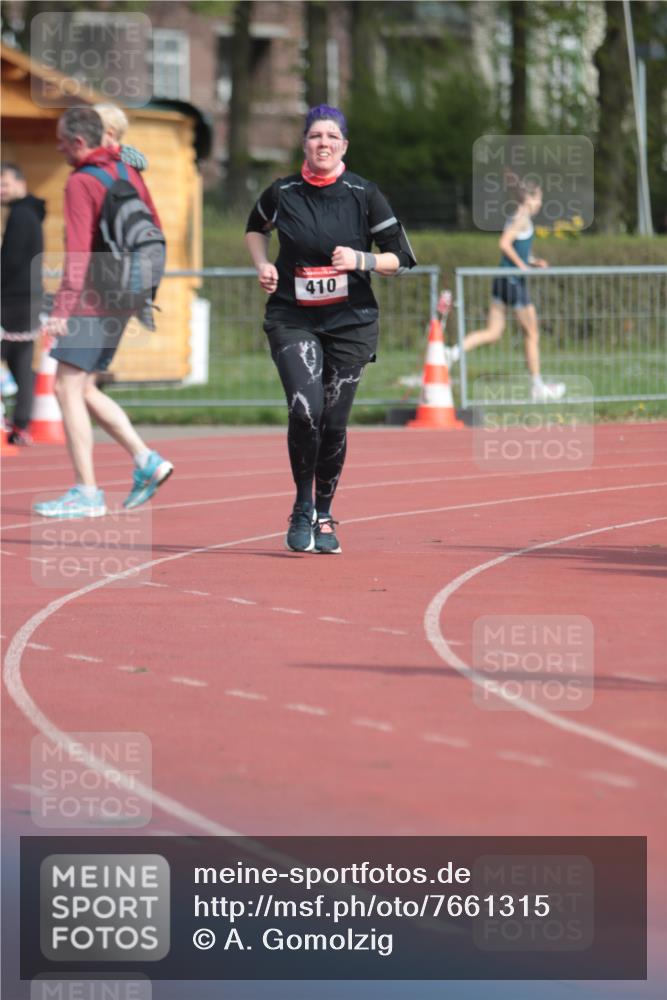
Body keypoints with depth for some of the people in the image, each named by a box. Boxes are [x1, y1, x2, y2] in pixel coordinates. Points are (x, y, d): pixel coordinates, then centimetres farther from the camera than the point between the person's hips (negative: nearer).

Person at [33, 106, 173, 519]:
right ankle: (146, 461, 4)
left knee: (68, 389, -5)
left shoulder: (82, 183, -13)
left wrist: (61, 309, -24)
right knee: (83, 390, 14)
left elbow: (78, 252, -21)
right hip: (120, 299, 9)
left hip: (91, 300, -9)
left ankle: (87, 493, -9)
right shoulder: (127, 171, 13)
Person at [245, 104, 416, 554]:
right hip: (292, 319, 0)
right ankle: (302, 510, -1)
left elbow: (401, 258, 1)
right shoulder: (282, 193, 0)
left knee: (334, 422, 1)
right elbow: (255, 228, 23)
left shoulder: (364, 194, -3)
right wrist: (262, 264, 4)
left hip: (351, 321, 1)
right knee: (305, 409, -20)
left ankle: (324, 516, 22)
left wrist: (361, 259, -16)